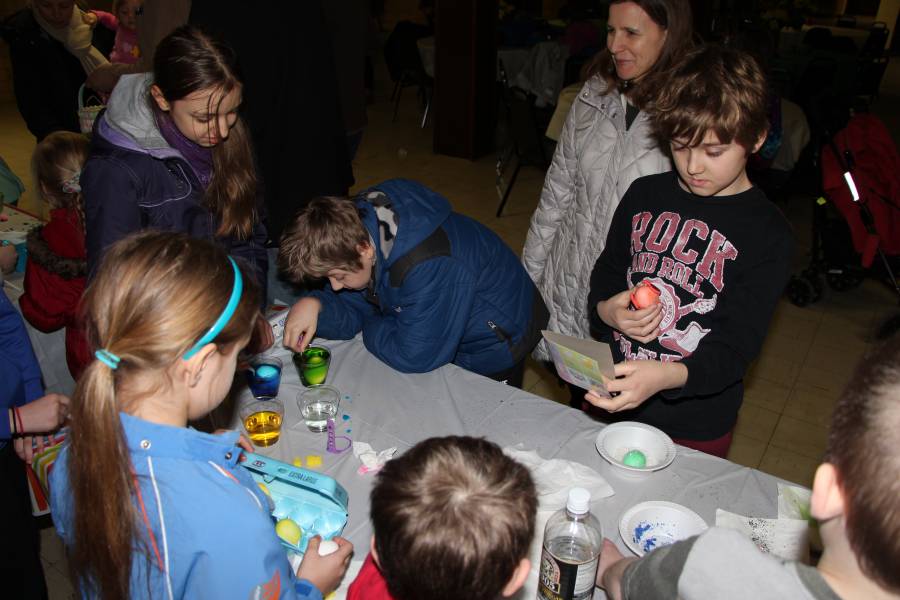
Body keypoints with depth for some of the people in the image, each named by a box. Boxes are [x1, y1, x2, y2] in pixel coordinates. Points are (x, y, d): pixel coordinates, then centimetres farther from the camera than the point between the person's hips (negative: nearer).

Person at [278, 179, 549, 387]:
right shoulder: (357, 227, -17)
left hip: (494, 345, -7)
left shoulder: (430, 267, -43)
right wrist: (315, 305, -31)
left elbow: (413, 357, -35)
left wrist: (369, 325, -17)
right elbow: (351, 310, -9)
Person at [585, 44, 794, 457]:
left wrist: (667, 376, -38)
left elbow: (736, 346, -18)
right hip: (611, 399, 4)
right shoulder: (645, 195, -1)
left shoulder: (767, 234, -13)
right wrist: (606, 311, -14)